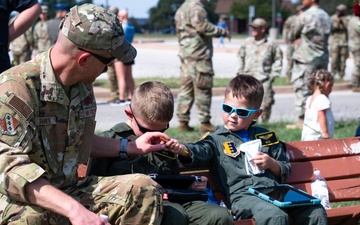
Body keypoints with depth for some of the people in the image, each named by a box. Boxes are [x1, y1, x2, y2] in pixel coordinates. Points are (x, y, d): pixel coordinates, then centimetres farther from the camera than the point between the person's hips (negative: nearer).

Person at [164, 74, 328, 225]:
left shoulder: (266, 136, 24)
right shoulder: (217, 139, 12)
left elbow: (285, 170, 27)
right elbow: (200, 151, -11)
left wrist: (272, 163, 4)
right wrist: (183, 149, -34)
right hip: (243, 195, -5)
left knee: (316, 212, -13)